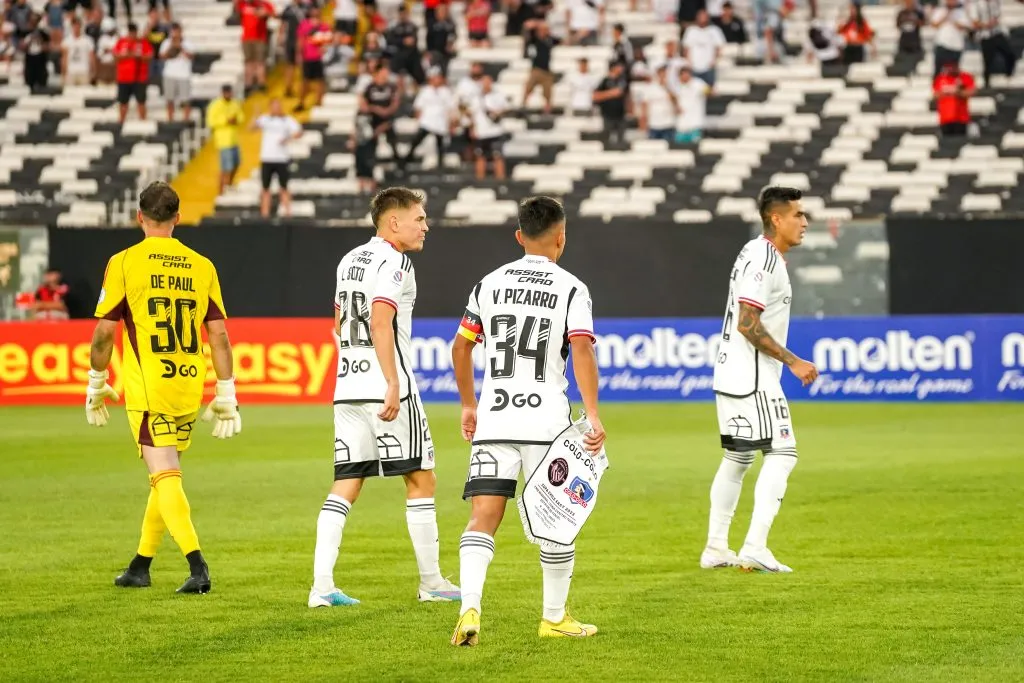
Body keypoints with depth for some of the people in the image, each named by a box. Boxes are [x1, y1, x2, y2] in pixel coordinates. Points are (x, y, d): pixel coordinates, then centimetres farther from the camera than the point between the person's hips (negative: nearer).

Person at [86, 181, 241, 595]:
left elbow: (104, 331, -4)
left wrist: (96, 383, 9)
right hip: (189, 389, 4)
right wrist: (226, 395, 9)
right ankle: (140, 566, 28)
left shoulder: (124, 263, -4)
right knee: (164, 476, 17)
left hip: (146, 389, -4)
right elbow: (218, 334, 4)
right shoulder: (201, 266, 5)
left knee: (165, 479, -6)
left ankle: (197, 566, -21)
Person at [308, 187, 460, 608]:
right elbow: (380, 324, -20)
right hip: (387, 388, -8)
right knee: (420, 480, 4)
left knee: (345, 485, 4)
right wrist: (393, 384, -21)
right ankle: (431, 582, 9)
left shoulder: (350, 260, 18)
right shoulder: (394, 262, -9)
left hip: (347, 388, 8)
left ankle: (322, 586, -5)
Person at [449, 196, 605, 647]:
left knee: (483, 516, -2)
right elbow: (582, 349, -15)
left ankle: (470, 609, -21)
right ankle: (554, 617, 19)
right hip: (546, 419, -3)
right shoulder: (571, 289, -2)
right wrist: (593, 414, -18)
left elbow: (461, 346, 15)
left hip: (492, 418, 3)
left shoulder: (490, 284, 10)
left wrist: (468, 405, 27)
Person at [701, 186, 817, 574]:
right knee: (781, 454, -11)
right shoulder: (763, 259, -16)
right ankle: (754, 549, -16)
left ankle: (715, 549, 19)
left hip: (731, 374, 11)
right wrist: (793, 362, -20)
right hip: (751, 377, -11)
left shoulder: (756, 253, 15)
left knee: (737, 457, 15)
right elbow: (748, 324, -22)